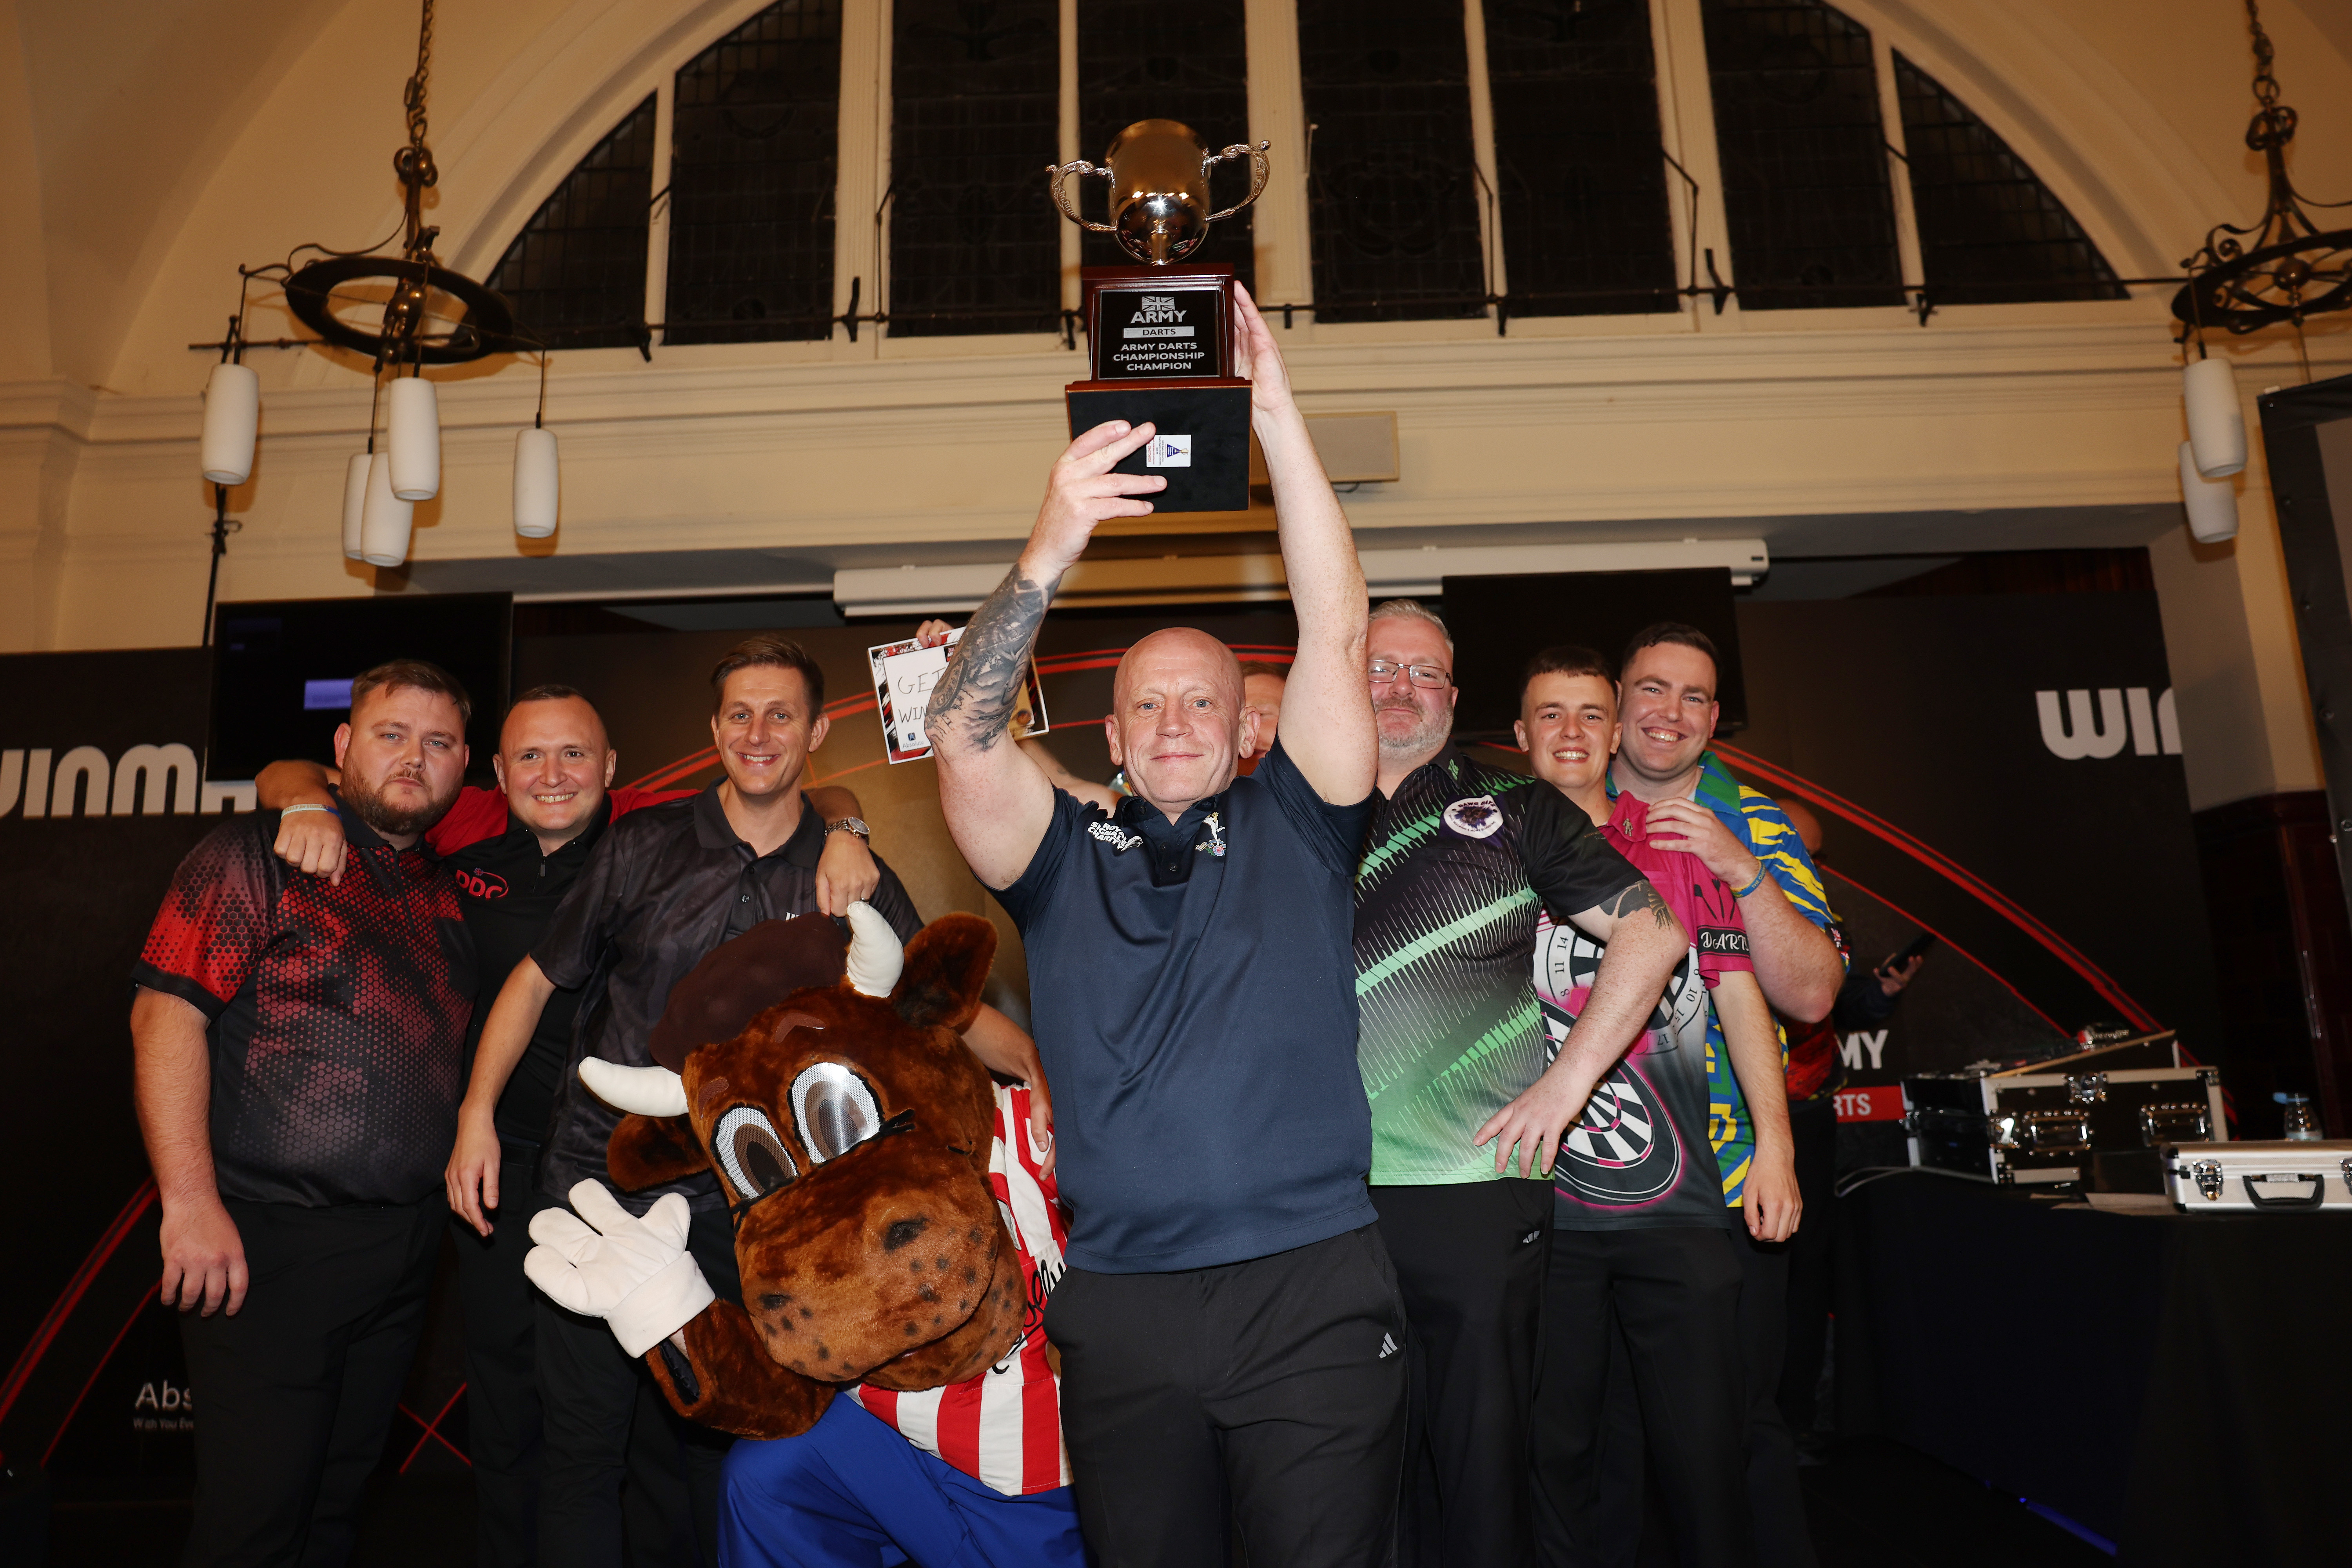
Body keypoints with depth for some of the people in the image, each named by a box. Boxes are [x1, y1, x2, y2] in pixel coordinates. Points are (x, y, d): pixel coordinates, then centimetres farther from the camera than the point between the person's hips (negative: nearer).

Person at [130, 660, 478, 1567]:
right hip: (270, 1241, -6)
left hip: (404, 1247, 6)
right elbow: (167, 1011, -13)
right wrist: (192, 1202, -19)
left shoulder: (444, 895, 14)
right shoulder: (258, 855, -4)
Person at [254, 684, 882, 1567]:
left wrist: (840, 832, -25)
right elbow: (286, 779, 7)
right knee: (508, 1419, 17)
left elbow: (814, 798, -3)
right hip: (503, 1170, 2)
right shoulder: (465, 830, -1)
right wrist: (310, 807, -15)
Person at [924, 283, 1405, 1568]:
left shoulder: (1292, 830, 8)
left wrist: (1275, 412, -7)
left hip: (1314, 1300, -1)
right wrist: (1049, 552, -21)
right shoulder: (1066, 856, 9)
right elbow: (961, 737, -8)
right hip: (1120, 1307, 1)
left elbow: (1336, 634, -2)